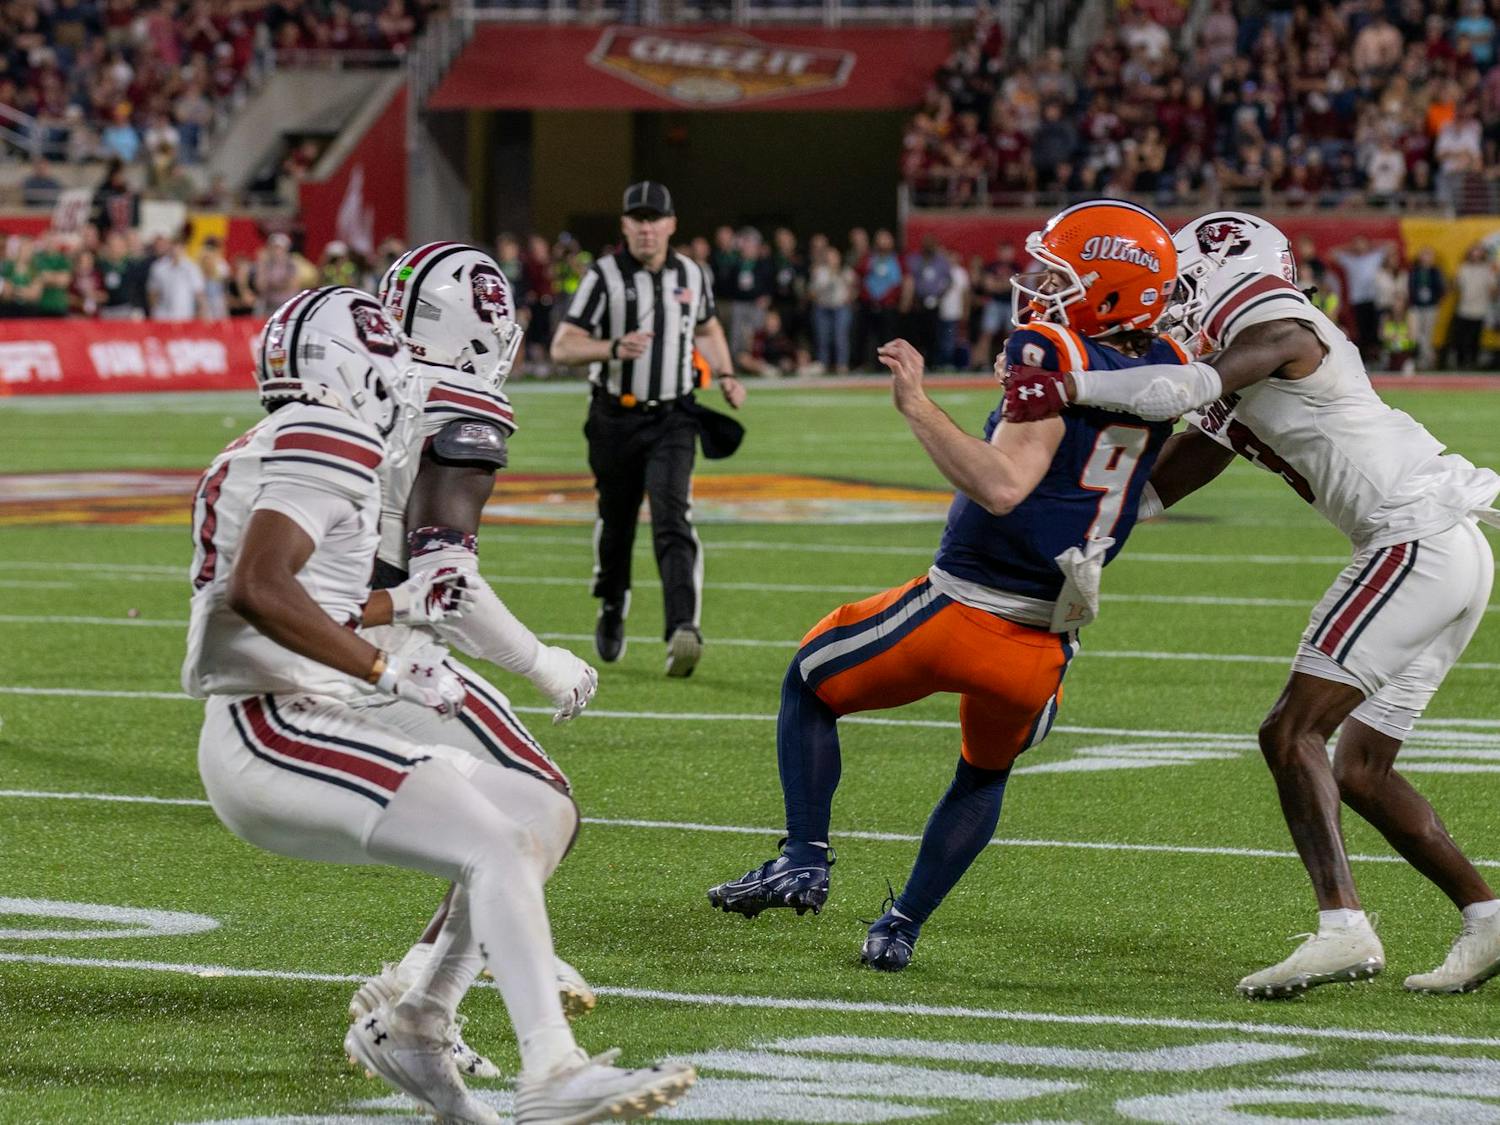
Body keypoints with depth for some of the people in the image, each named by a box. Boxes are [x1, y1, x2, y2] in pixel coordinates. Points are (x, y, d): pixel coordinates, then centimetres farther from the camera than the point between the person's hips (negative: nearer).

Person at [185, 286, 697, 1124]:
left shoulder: (269, 452, 20)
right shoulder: (326, 445, -12)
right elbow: (256, 589, -26)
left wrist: (399, 607, 28)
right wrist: (391, 670, -23)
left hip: (272, 735, 10)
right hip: (275, 733, -10)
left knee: (537, 818, 13)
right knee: (495, 848, -19)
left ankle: (413, 1029, 15)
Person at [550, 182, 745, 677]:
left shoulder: (692, 276, 6)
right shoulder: (604, 276, -7)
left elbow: (708, 330, 26)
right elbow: (562, 347, -11)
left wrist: (725, 375, 9)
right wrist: (614, 348, -29)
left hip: (672, 419, 1)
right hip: (616, 418, -1)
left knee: (672, 517, -17)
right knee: (616, 521, 12)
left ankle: (683, 628, -30)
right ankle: (612, 612, 38)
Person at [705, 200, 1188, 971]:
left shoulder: (1053, 358, -18)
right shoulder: (1164, 375, 3)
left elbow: (1002, 485, -29)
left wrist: (917, 407, -29)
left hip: (962, 610, -6)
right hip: (1043, 643, 6)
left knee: (809, 685, 19)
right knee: (985, 775, 32)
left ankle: (805, 858, 9)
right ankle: (902, 927, 29)